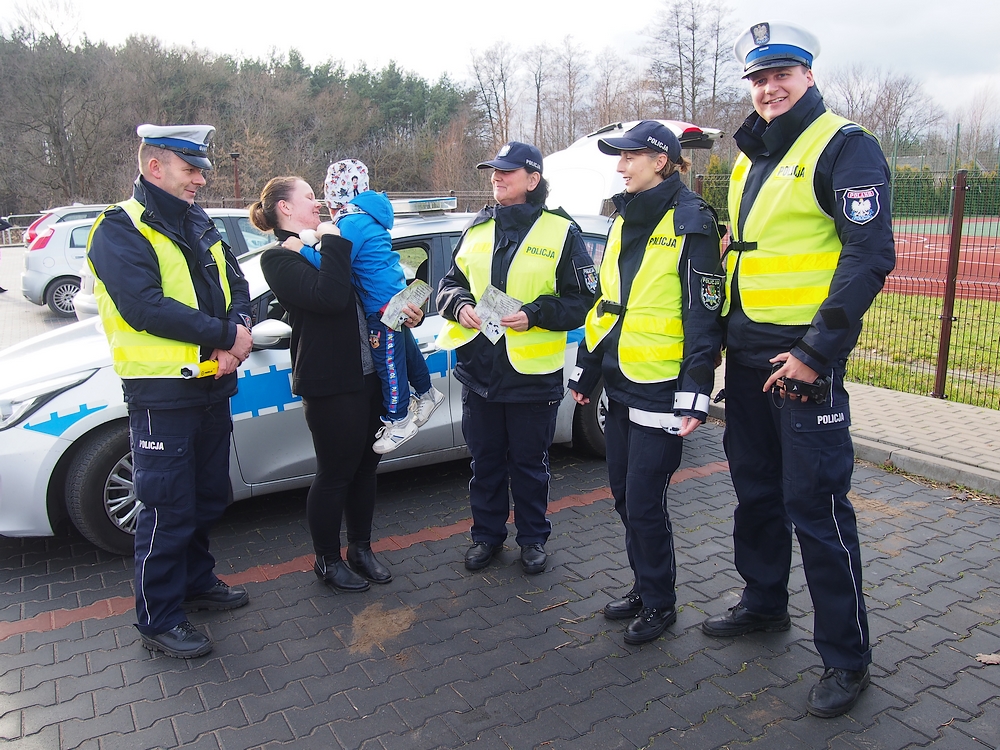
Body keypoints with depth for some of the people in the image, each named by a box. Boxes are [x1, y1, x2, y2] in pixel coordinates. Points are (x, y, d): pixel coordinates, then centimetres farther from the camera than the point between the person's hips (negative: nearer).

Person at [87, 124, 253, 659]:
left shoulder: (200, 225, 14)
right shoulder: (119, 230, -11)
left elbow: (236, 286, 10)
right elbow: (146, 307, -23)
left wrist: (237, 334, -11)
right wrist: (223, 335, -20)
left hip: (212, 388, 8)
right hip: (162, 396, -8)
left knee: (208, 498, 20)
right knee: (168, 510, 1)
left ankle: (196, 581, 39)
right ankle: (158, 620, 16)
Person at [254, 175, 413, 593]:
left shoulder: (327, 248, 17)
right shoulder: (279, 258, -9)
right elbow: (328, 297, -27)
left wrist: (406, 311, 5)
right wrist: (332, 241, -17)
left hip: (369, 376, 8)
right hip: (330, 386, -8)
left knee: (365, 468, 16)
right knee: (335, 474, 4)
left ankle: (361, 549, 32)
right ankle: (328, 561, 23)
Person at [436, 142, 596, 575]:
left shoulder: (561, 232, -4)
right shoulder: (477, 230, 11)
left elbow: (583, 301, -6)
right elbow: (449, 283, 16)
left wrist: (534, 314, -19)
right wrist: (460, 304, -6)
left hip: (533, 374, -4)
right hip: (478, 369, 4)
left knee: (530, 463, 10)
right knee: (484, 460, 15)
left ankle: (533, 538, 30)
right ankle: (486, 534, 33)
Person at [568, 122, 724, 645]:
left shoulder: (690, 221, -10)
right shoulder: (624, 220, 14)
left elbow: (704, 314, -14)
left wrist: (695, 395, -19)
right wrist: (586, 371, 20)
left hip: (660, 390, -8)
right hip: (619, 385, 8)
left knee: (644, 501, 0)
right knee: (624, 495, 14)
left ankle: (660, 603, 20)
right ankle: (643, 588, 33)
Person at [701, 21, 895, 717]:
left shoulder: (845, 148, -8)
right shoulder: (750, 158, 16)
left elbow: (870, 256, -16)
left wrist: (817, 353, -20)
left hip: (803, 357, -7)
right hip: (747, 356, 8)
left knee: (815, 505, -3)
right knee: (756, 489, 17)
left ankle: (847, 655, 13)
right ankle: (764, 602, 37)